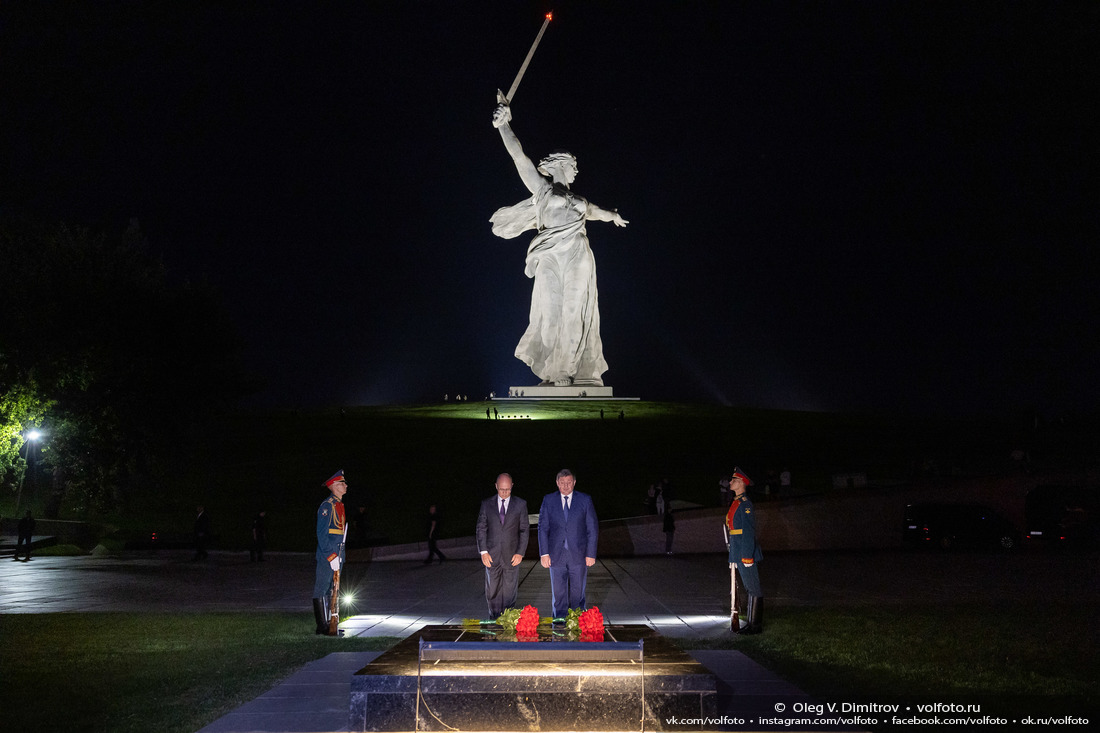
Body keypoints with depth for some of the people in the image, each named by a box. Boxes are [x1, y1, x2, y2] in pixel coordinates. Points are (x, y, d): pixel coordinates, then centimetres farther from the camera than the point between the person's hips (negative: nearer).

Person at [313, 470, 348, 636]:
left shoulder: (340, 505, 16)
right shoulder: (326, 506, -13)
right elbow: (322, 534, -17)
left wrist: (341, 556, 18)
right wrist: (331, 556, -20)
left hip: (336, 556, 9)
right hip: (326, 556, -9)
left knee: (332, 590, 13)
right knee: (322, 590, -3)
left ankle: (330, 625, 20)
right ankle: (322, 627, 1)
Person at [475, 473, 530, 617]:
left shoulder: (520, 504, 3)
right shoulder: (486, 504, 5)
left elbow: (524, 530, 3)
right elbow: (481, 529, 5)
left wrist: (520, 552, -5)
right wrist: (483, 551, -5)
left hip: (512, 556, 0)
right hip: (492, 555, 1)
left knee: (510, 592, 2)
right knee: (492, 591, 3)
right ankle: (494, 620, 19)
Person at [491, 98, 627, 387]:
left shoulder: (577, 201, 28)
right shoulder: (542, 188, 14)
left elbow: (596, 211, 50)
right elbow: (519, 156, 6)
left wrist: (613, 216, 69)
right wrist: (503, 125, 0)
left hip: (579, 259, 5)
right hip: (552, 258, -4)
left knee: (576, 315, -2)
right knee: (553, 314, -11)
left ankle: (582, 373, -2)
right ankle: (554, 373, -8)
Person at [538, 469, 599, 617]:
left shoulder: (585, 500, 2)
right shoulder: (548, 500, 4)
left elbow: (593, 528, 3)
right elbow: (543, 528, 3)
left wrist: (591, 553, -3)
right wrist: (544, 553, -5)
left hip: (578, 555, -1)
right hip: (556, 555, 1)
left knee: (578, 595, 5)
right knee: (558, 595, 5)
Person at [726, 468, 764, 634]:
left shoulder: (745, 503, -14)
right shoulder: (736, 502, 16)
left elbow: (749, 531, -18)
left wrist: (747, 556, -21)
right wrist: (733, 557, 23)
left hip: (745, 553, -10)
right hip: (737, 554, 10)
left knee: (753, 589, -3)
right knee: (750, 589, 13)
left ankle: (755, 625, 0)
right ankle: (751, 623, 18)